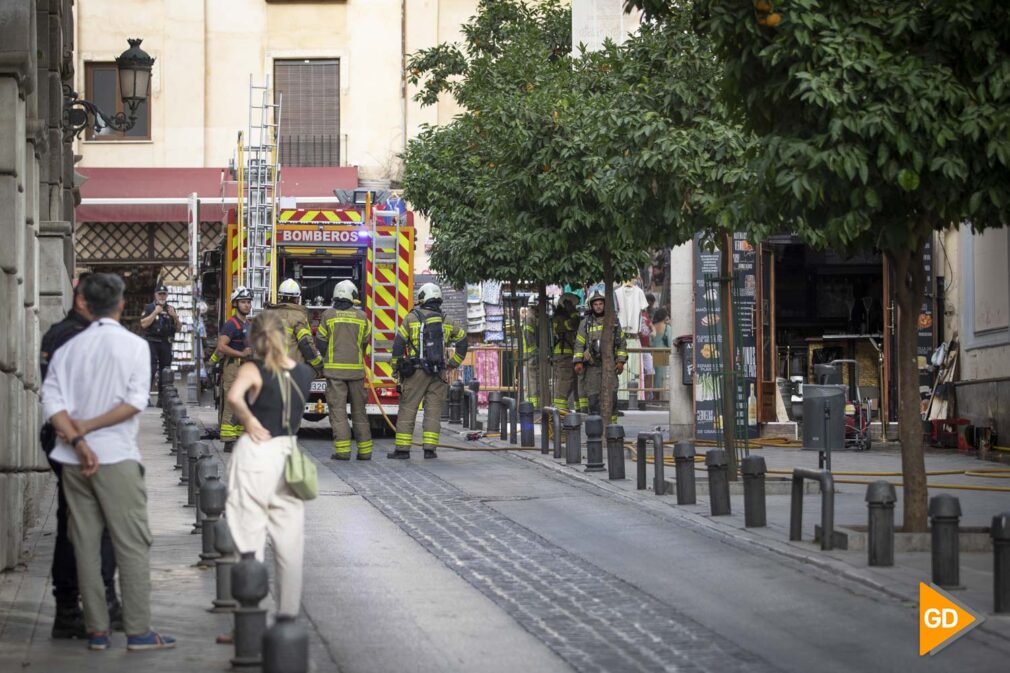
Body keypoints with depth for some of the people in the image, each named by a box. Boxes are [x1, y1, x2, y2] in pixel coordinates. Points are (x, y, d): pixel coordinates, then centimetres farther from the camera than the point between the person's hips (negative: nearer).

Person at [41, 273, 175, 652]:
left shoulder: (69, 349, 6)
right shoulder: (133, 345, -3)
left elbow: (52, 401, -5)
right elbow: (135, 400, -13)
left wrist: (77, 440, -10)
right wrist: (88, 428, -8)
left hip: (75, 460, 4)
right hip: (117, 457, -4)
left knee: (86, 545, 9)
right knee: (132, 544, 1)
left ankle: (97, 630, 10)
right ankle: (138, 631, -2)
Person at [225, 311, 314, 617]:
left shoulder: (253, 370, -9)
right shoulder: (304, 373, 4)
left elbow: (234, 396, -28)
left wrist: (249, 421, -12)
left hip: (255, 453, -4)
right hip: (288, 454, 4)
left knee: (250, 541, 1)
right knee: (290, 545, 11)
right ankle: (289, 617, 17)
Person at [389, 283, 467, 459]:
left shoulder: (412, 317, -1)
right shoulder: (445, 321, 9)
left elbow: (399, 343, -5)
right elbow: (462, 340, 13)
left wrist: (397, 366, 2)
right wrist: (453, 363, 17)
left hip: (417, 371, -3)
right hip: (438, 372, 3)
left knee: (407, 409, 2)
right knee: (433, 410, 4)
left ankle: (402, 449, 0)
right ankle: (430, 449, -1)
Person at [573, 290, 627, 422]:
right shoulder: (586, 323, 5)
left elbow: (621, 342, 11)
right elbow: (579, 343, 5)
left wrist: (621, 361, 2)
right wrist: (578, 362, -4)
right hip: (592, 366, 0)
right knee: (593, 396, -1)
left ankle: (612, 422, -1)